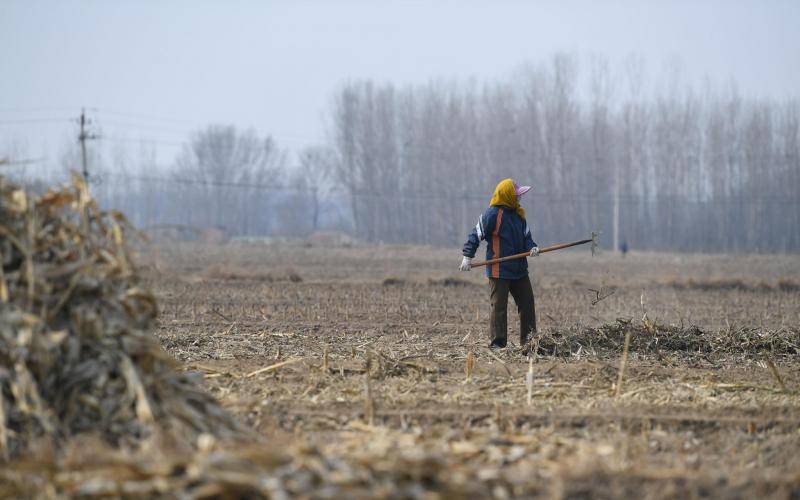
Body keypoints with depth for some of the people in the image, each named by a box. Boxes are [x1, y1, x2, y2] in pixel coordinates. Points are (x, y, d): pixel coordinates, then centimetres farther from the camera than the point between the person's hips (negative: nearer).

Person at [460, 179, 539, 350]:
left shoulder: (518, 214, 10)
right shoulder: (492, 214, -13)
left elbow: (526, 236, 15)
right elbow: (476, 234, -11)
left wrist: (531, 247, -7)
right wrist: (467, 256, -14)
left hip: (519, 269, 8)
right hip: (499, 270, -8)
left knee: (527, 303, 10)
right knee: (499, 306, -4)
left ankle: (528, 340, 18)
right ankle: (497, 342, 1)